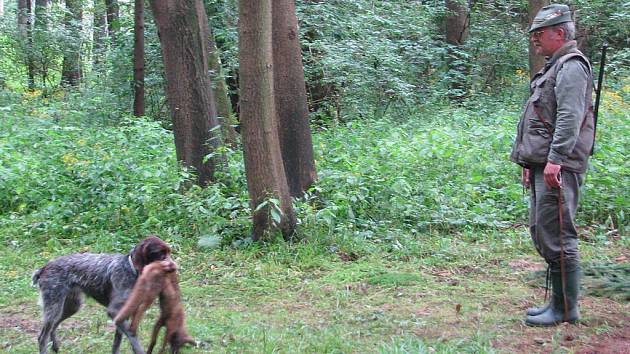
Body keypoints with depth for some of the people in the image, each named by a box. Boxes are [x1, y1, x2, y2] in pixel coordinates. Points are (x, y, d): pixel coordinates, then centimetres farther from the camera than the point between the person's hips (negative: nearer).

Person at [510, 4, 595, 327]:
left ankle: (566, 309, -1)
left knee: (556, 235, -9)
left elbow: (569, 118, -21)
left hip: (558, 168, -11)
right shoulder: (553, 67, 23)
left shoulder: (572, 66, -9)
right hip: (543, 165, 11)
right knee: (541, 233, 14)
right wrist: (531, 164, 23)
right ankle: (559, 301, 23)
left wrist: (555, 159, -27)